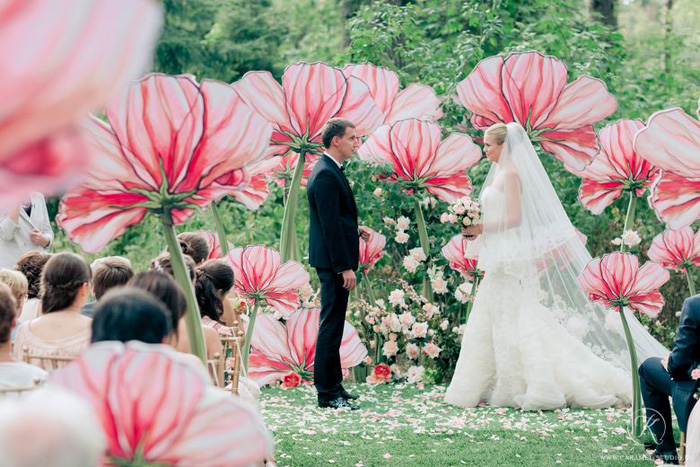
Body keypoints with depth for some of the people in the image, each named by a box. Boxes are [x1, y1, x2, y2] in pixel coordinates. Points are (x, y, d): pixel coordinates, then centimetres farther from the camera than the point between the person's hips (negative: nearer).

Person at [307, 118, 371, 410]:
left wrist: (355, 230, 10)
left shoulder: (329, 171, 14)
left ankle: (333, 385, 24)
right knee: (331, 326, -6)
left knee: (333, 325, 16)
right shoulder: (326, 175, -18)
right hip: (333, 261, -11)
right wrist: (345, 267, -22)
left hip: (333, 260, 11)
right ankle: (327, 393, -2)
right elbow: (330, 225, -22)